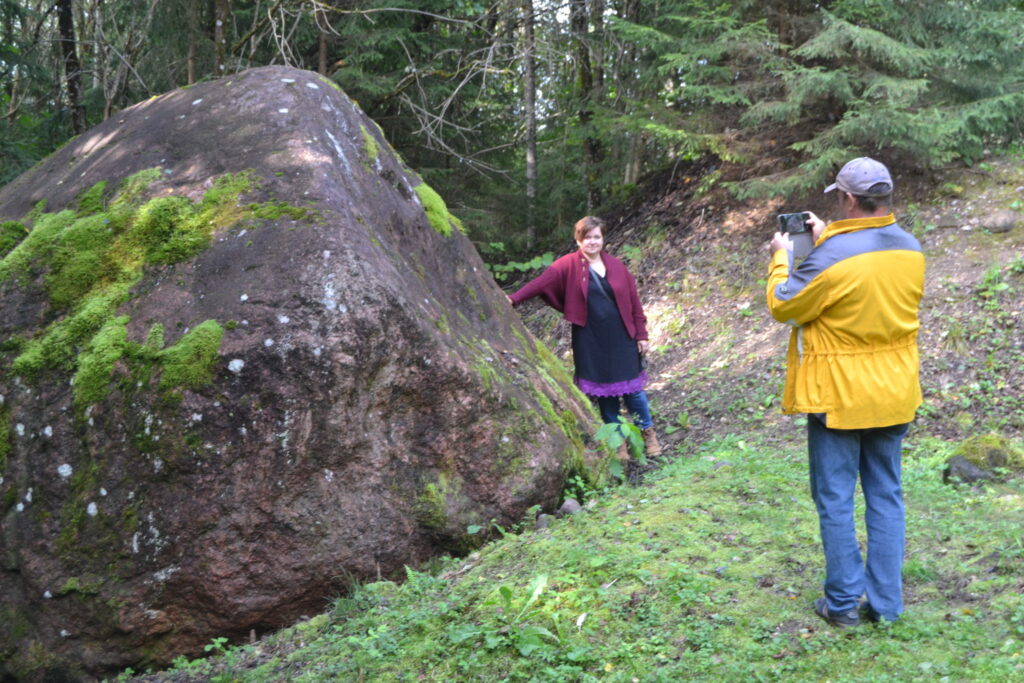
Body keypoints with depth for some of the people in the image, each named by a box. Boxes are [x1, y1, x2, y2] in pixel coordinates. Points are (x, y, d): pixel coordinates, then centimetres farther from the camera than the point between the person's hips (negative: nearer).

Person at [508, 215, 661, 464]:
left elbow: (633, 300, 6)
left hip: (621, 339, 1)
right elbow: (543, 281, -18)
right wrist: (514, 299, -32)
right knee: (604, 392, 6)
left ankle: (648, 433, 27)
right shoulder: (569, 265, -4)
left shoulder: (616, 265, 3)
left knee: (632, 387, 5)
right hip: (590, 342, -1)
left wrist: (641, 334, 5)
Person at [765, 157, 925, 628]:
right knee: (885, 495, 13)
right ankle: (886, 602, 19)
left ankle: (844, 601, 13)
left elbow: (783, 306, -10)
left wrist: (781, 258, 6)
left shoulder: (832, 256, -22)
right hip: (893, 395, 6)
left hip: (838, 396, -6)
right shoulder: (911, 250, 1)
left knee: (835, 499, 6)